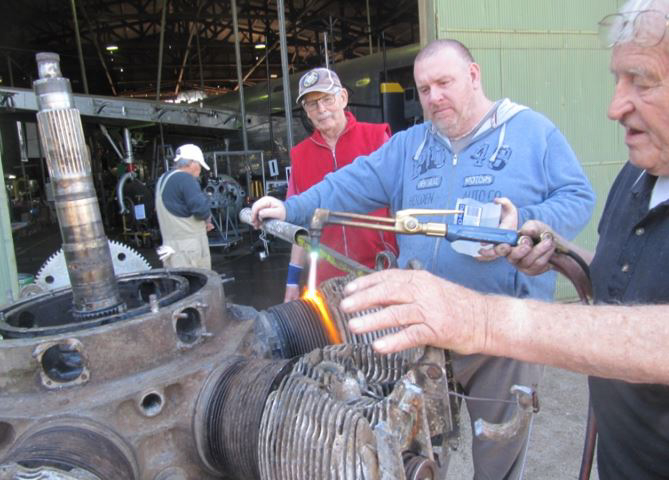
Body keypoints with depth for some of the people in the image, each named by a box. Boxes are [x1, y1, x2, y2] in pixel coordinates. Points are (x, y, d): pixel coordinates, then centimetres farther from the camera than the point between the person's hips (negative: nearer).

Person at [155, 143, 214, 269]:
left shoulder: (162, 180, 17)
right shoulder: (185, 178, -13)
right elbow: (200, 207, -23)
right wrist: (207, 218, -1)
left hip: (170, 243, 9)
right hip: (189, 244, -9)